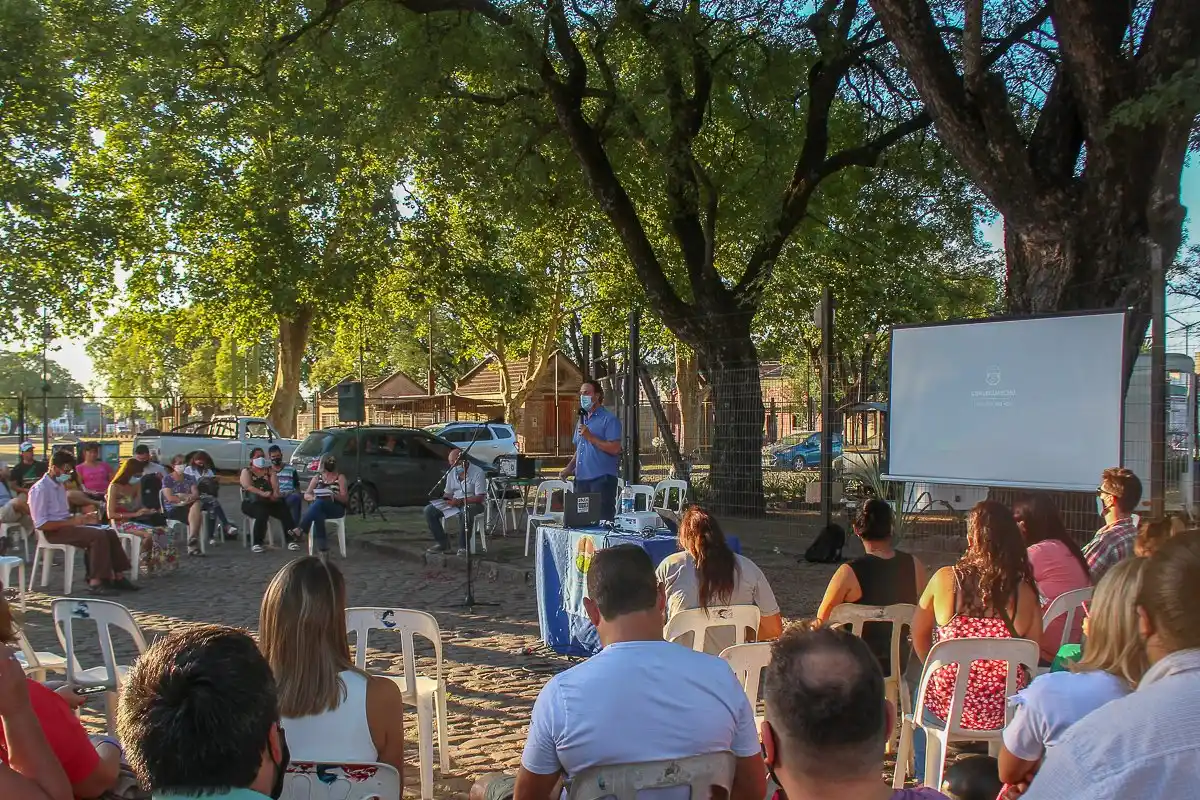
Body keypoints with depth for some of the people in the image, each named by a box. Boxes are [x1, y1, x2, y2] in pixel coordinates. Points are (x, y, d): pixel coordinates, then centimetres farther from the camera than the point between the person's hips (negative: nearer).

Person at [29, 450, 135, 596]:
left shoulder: (59, 485, 16)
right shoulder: (40, 489, -13)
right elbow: (41, 524, -18)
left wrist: (82, 518, 3)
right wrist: (71, 522, -20)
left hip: (66, 525, 9)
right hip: (54, 531, -9)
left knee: (109, 533, -7)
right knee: (98, 535, -26)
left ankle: (118, 576, -6)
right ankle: (95, 582, -26)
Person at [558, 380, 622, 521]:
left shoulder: (609, 419, -6)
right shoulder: (582, 419, 20)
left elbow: (615, 449, -15)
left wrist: (590, 437, -15)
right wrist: (569, 468, 10)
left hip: (602, 479, -8)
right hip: (582, 478, 8)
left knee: (601, 520, -8)